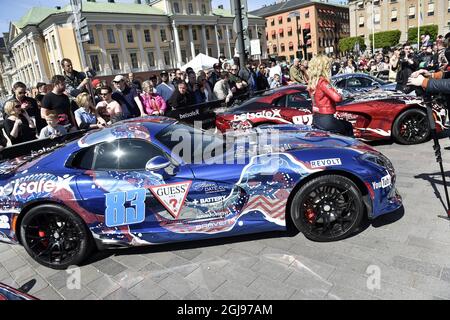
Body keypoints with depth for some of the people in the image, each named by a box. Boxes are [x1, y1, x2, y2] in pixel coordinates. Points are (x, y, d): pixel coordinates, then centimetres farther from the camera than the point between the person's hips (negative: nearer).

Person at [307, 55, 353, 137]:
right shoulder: (322, 82, -19)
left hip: (315, 118, 8)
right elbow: (337, 98, -26)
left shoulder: (312, 82, 6)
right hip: (325, 120, -8)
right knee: (349, 126, 16)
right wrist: (340, 95, -4)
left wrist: (334, 91, 1)